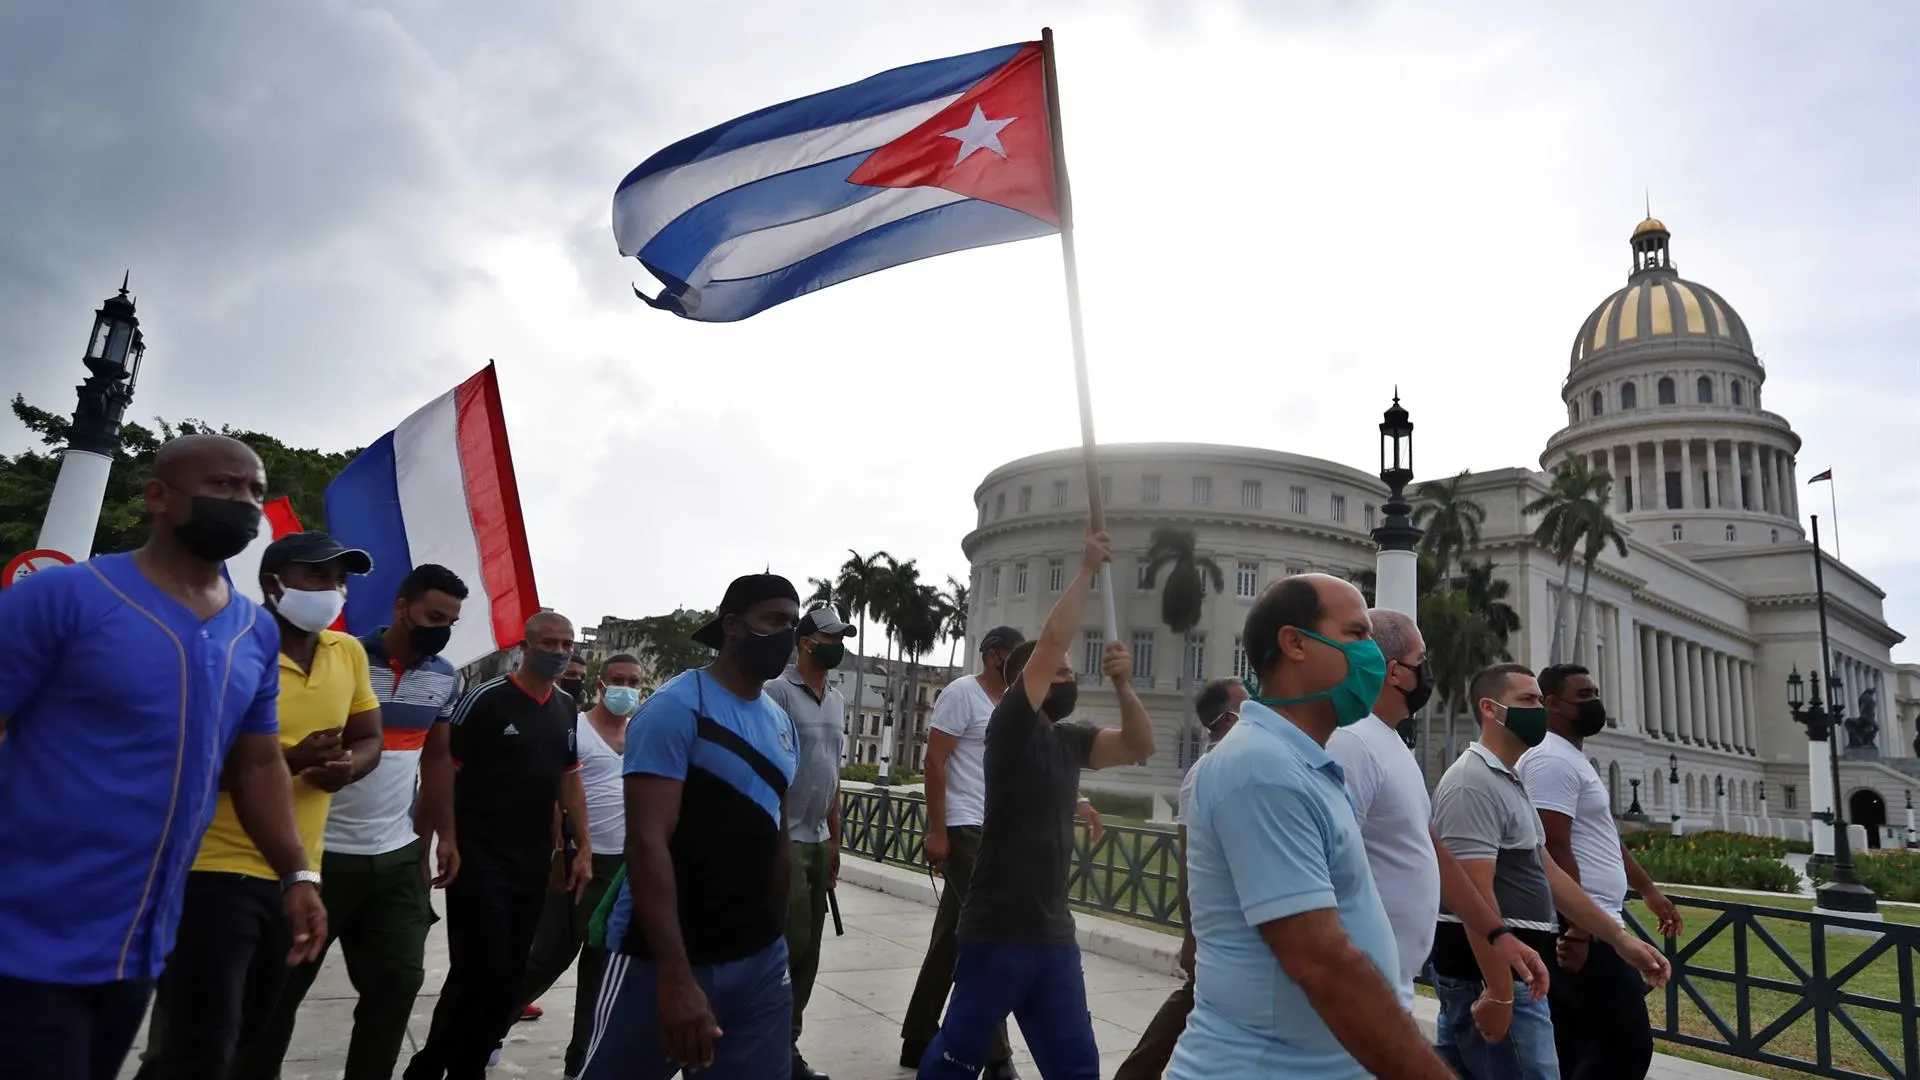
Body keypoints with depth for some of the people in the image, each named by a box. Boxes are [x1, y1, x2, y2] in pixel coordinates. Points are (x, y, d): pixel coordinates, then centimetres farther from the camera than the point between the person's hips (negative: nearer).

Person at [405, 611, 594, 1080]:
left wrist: (583, 846, 11)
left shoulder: (566, 708, 10)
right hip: (480, 861, -6)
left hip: (533, 865, 6)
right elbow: (443, 772, -10)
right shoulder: (486, 699, -10)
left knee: (509, 978, 10)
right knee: (480, 975, -5)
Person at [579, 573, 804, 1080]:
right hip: (662, 959, -6)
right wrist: (676, 976, -25)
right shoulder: (676, 707, -12)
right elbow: (647, 842, -19)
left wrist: (778, 938, 16)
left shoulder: (783, 724, 10)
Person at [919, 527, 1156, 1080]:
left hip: (1054, 935, 7)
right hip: (997, 932, -7)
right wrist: (1087, 570, -14)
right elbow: (1049, 644, -19)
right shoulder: (1010, 726, -10)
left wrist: (1122, 684, -7)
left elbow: (1140, 746, 7)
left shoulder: (1070, 739, 9)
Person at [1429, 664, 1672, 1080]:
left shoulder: (1507, 782, 16)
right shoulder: (1474, 782, -17)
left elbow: (1547, 873, 18)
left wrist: (1620, 938, 16)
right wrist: (1499, 992, -23)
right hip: (1492, 975, -10)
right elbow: (1476, 895, -22)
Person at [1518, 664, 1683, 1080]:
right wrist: (1578, 927, -24)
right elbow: (1554, 850, -22)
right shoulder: (1551, 759, -15)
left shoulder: (1572, 758, 19)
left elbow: (1603, 838, 28)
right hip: (1581, 930, -11)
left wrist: (1649, 890, 30)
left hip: (1585, 926, 11)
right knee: (1628, 1045, -8)